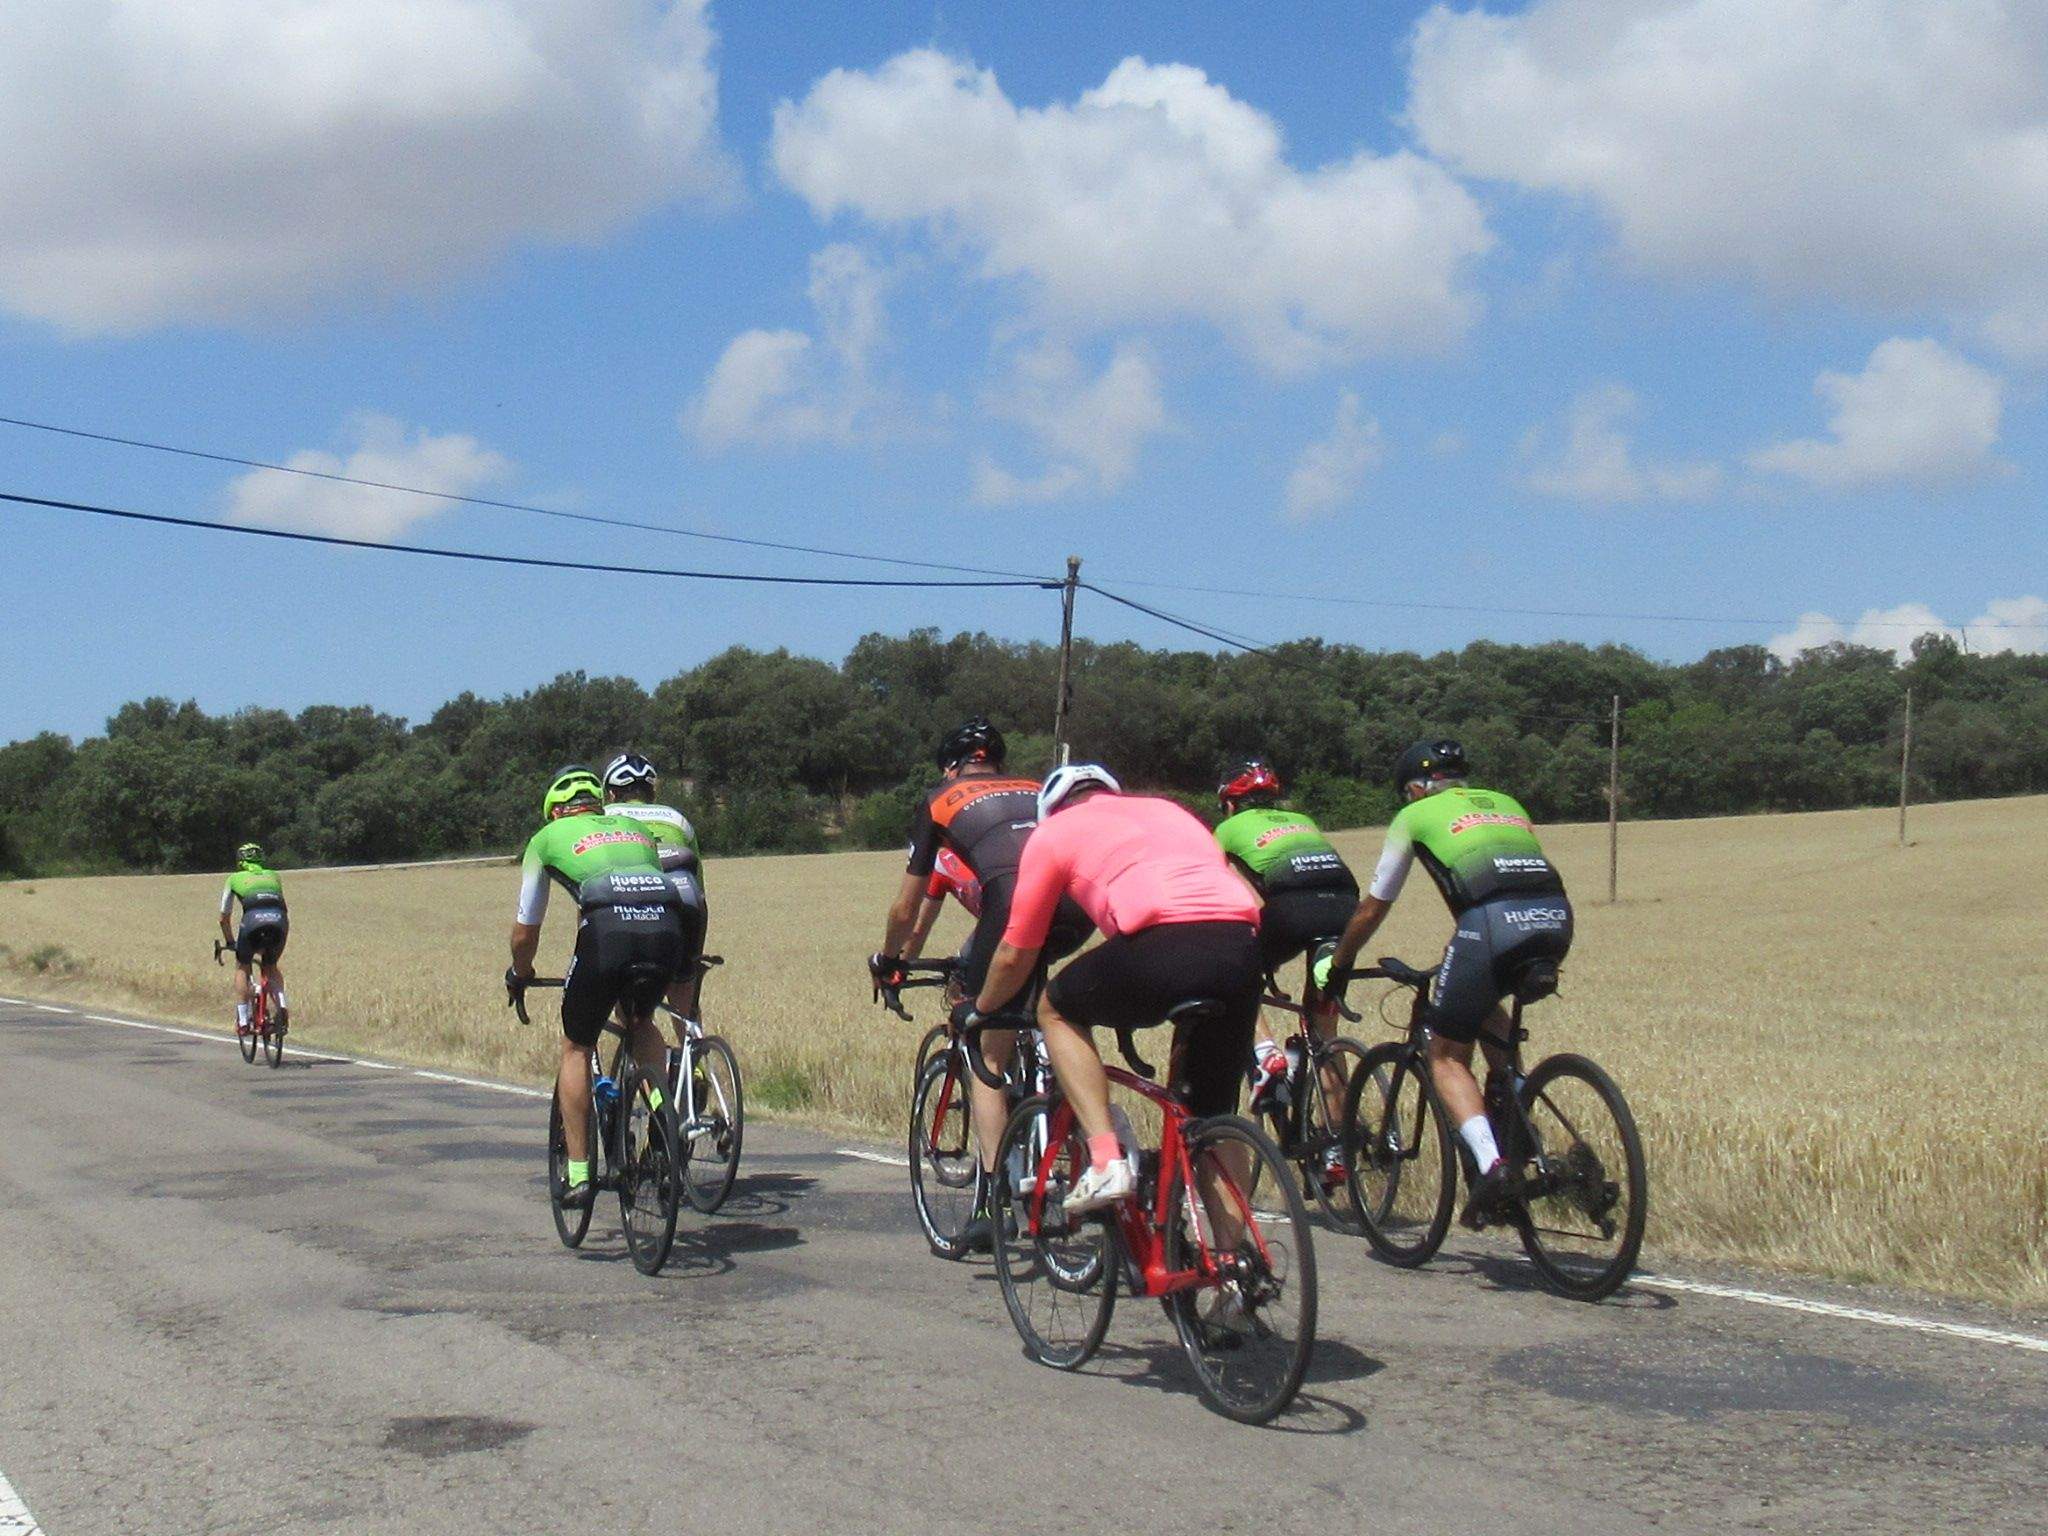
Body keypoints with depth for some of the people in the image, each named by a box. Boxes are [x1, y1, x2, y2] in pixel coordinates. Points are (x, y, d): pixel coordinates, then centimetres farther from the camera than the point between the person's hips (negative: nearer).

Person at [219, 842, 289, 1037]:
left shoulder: (235, 878, 28)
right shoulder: (273, 876, 34)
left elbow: (224, 918, 33)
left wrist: (230, 943, 46)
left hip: (253, 918, -2)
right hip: (279, 919, 2)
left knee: (242, 967, 20)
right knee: (271, 966, 25)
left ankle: (242, 1021, 13)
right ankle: (281, 1008, 2)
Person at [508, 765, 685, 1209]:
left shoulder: (548, 837, 26)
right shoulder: (636, 828, 35)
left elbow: (525, 931, 31)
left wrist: (519, 974, 51)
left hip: (607, 931, -3)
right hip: (666, 930, 3)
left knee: (576, 1048, 18)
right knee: (640, 1021, 33)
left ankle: (578, 1175, 16)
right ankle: (663, 1103, 8)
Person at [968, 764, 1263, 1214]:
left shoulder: (1054, 831, 22)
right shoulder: (1169, 810, 36)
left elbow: (1014, 954, 25)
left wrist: (980, 1010, 45)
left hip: (1164, 947, -5)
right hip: (1244, 950, 5)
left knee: (1056, 1009, 23)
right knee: (1213, 1117, 21)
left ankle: (1105, 1159, 9)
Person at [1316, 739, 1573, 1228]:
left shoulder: (1416, 814, 21)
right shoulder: (1506, 803, 33)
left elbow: (1373, 907, 27)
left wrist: (1334, 963, 41)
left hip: (1492, 922, -5)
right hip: (1556, 919, 5)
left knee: (1447, 1055, 9)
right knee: (1485, 1006, 33)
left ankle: (1489, 1161, -13)